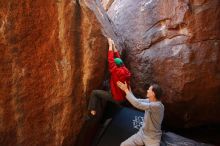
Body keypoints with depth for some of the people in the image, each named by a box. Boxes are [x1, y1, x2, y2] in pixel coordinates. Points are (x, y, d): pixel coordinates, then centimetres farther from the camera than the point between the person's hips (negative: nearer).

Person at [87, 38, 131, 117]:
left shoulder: (117, 72, -24)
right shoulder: (126, 71, -2)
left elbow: (110, 60, -17)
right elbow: (118, 58, 7)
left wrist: (110, 45, -9)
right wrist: (113, 45, 11)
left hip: (116, 98, -8)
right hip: (123, 97, 9)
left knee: (94, 92, -3)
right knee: (101, 92, 28)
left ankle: (92, 110, 2)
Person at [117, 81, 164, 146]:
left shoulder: (157, 106, -28)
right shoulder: (150, 101, -2)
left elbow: (138, 104, -34)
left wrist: (126, 90, -28)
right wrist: (128, 89, -6)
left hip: (152, 139, -7)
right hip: (142, 133, 7)